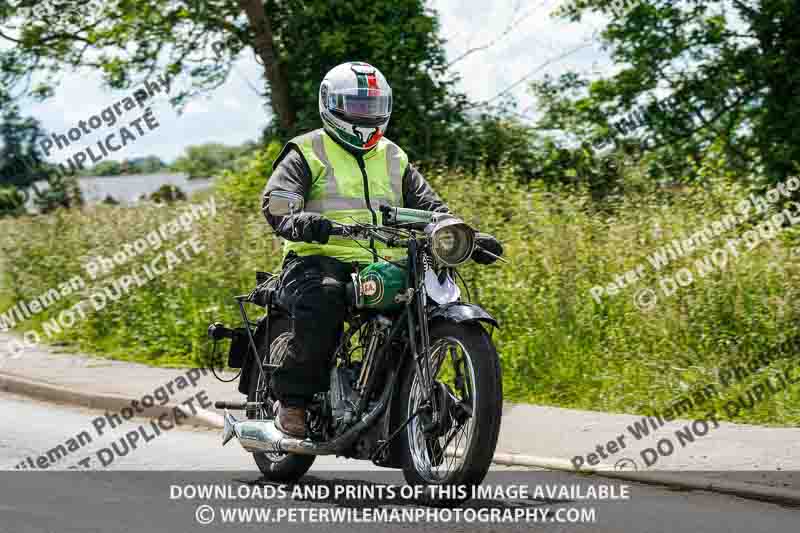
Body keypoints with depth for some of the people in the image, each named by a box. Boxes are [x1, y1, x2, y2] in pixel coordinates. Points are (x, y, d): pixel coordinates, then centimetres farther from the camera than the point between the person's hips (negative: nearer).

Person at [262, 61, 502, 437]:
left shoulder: (393, 159, 24)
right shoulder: (308, 153, 7)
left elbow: (430, 206, 20)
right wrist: (303, 223, -31)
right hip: (320, 261, -5)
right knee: (322, 300, -37)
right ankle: (293, 399, -24)